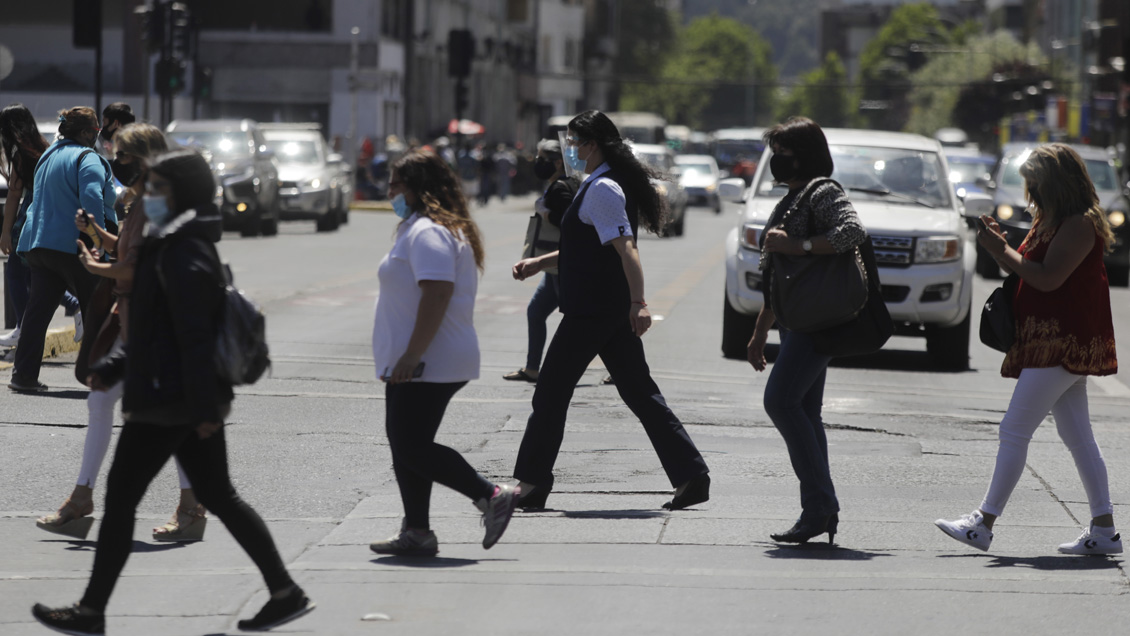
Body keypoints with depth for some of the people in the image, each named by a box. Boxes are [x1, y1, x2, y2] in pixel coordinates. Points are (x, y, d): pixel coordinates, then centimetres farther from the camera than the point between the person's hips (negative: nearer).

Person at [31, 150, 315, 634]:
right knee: (219, 497, 12)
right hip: (194, 402, 10)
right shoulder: (172, 246, 16)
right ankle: (285, 592, 11)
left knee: (120, 498, -2)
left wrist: (203, 407, -24)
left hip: (166, 399, -10)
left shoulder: (183, 254, -16)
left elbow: (195, 335, -22)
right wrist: (115, 368, 20)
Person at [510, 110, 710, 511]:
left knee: (551, 392, 0)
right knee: (639, 392, 8)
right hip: (614, 311, 10)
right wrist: (540, 263, 24)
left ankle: (532, 484, 6)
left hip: (591, 311, -10)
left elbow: (625, 248, -23)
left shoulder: (603, 190, -14)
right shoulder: (602, 186, 17)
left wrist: (638, 303, -30)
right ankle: (691, 476, 4)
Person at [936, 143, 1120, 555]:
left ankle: (984, 523, -10)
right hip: (1054, 340, 11)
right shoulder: (1052, 222, 18)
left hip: (1063, 343, -11)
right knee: (1076, 436, 9)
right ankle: (1103, 529, 10)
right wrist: (999, 246, 4)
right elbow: (1028, 270, 19)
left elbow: (1048, 278, -21)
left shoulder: (1079, 224, -14)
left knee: (1015, 429, -10)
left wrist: (1000, 250, -13)